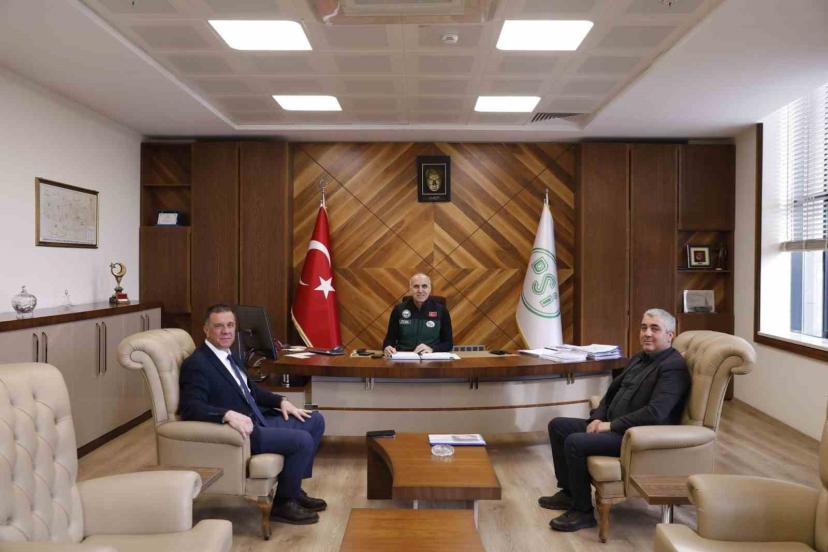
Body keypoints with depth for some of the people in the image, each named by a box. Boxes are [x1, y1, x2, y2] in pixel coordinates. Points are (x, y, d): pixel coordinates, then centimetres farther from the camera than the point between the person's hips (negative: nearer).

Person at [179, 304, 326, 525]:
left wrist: (281, 401, 9)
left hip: (257, 420, 10)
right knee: (302, 440, -21)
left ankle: (293, 489, 18)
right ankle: (283, 503, 0)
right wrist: (229, 414, -39)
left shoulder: (228, 355, 12)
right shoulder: (196, 364, -15)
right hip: (238, 430, -10)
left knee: (315, 421, 11)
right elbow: (190, 407, -26)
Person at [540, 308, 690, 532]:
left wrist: (611, 425, -20)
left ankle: (583, 511, -8)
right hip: (612, 426, 10)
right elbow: (612, 391, 20)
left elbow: (654, 413, -26)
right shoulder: (638, 359, 15)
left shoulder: (673, 367, -14)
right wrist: (597, 418, 2)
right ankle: (568, 492, 17)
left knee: (575, 442, -26)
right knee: (557, 425, 7)